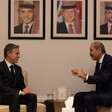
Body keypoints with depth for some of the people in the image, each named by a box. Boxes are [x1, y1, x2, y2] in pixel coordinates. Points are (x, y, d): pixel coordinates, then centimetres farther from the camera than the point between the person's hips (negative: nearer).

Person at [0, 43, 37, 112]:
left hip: (15, 95, 6)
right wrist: (19, 92, -25)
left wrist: (24, 89, -8)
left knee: (32, 96, -22)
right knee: (15, 96, -38)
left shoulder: (18, 68, 16)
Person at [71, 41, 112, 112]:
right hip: (101, 93, 9)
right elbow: (96, 79, 14)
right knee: (78, 96, -1)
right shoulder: (99, 62, 12)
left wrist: (86, 76, -19)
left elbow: (103, 79, -25)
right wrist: (84, 76, -3)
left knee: (88, 98, -28)